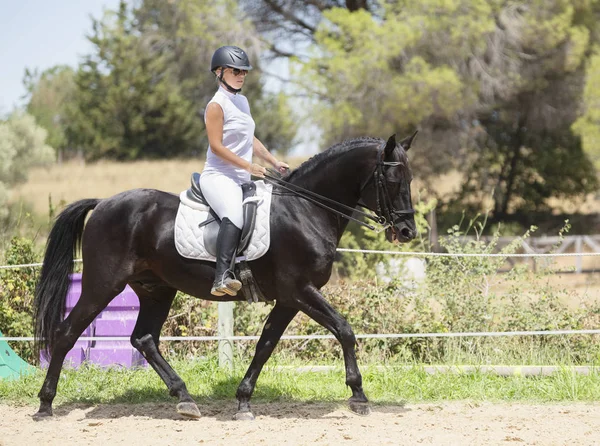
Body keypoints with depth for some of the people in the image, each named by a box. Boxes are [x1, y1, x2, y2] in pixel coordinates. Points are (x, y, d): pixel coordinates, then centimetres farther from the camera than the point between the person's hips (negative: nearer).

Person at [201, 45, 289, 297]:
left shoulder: (242, 101, 18)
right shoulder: (217, 105, -9)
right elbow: (216, 146, -17)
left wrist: (274, 162, 18)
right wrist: (248, 166, -19)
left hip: (242, 179, 10)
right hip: (218, 176, -10)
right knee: (235, 215, -36)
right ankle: (222, 277, -48)